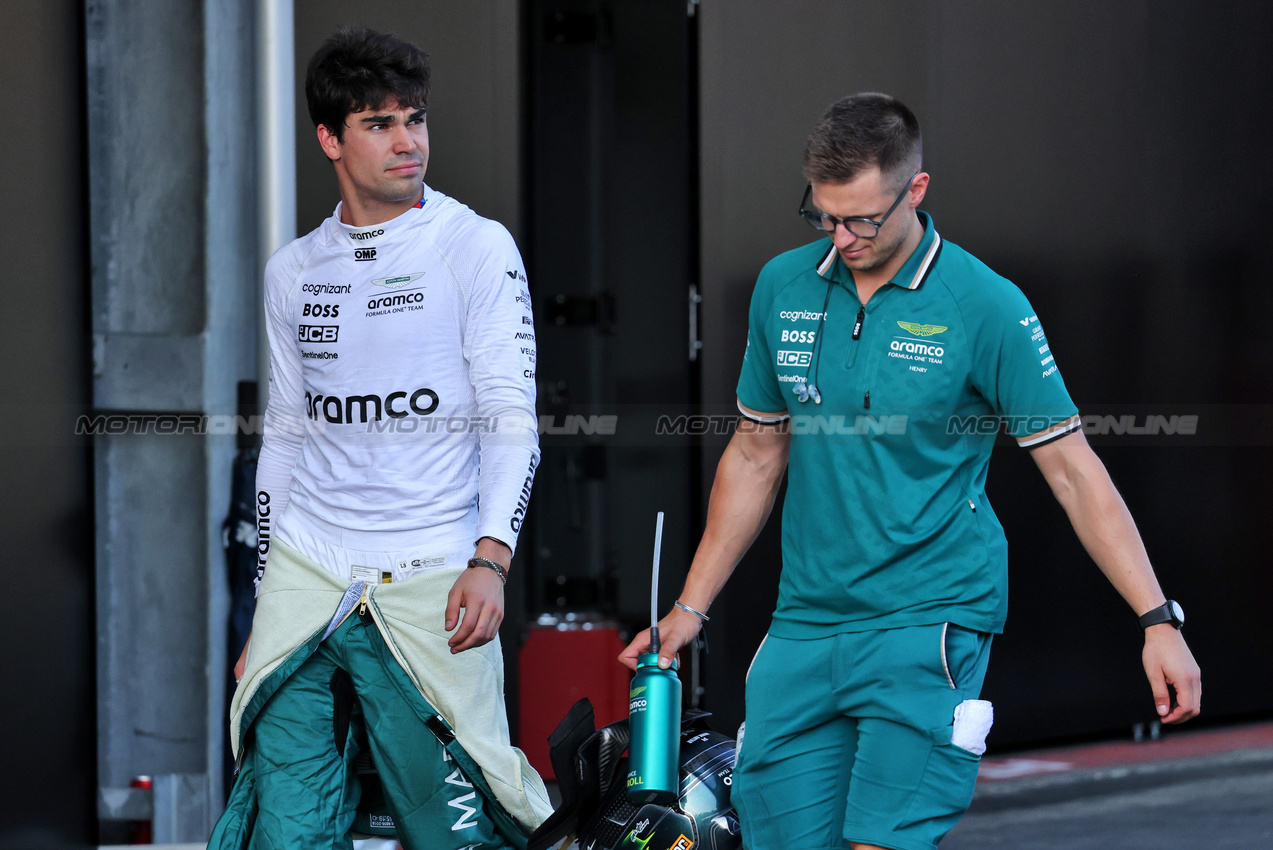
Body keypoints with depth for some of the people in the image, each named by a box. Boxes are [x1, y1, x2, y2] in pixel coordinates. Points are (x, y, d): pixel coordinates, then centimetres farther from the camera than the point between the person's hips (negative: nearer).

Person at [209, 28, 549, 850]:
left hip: (427, 590, -4)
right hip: (305, 583, 4)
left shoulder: (476, 248, 0)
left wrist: (490, 559, -20)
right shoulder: (293, 272, 14)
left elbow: (512, 422, -5)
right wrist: (263, 619, 18)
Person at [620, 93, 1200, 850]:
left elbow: (1072, 470, -4)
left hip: (930, 623, -5)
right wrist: (691, 608, 18)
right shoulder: (783, 287, 7)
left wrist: (1159, 620, -10)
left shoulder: (986, 306, -6)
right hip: (805, 622, 5)